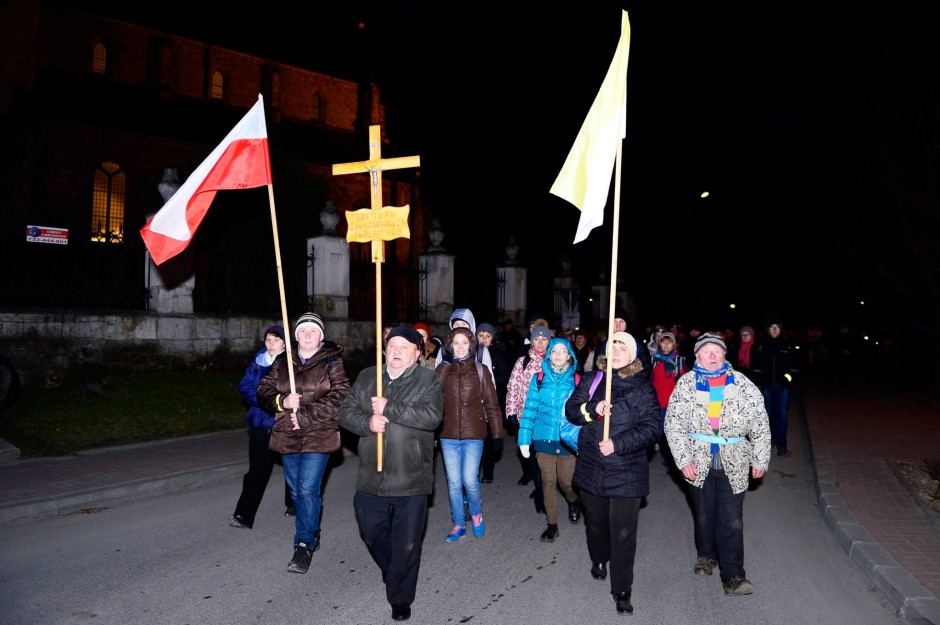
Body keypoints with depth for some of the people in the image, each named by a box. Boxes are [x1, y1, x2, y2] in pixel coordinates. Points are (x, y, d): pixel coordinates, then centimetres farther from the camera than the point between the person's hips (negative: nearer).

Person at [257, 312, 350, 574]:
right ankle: (311, 533, 34)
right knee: (296, 490, 15)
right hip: (288, 435, 5)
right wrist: (282, 401, -13)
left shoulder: (332, 362, -4)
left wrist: (305, 414, -19)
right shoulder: (282, 362, 10)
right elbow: (264, 392, 8)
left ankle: (304, 544, 1)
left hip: (318, 436, -5)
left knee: (308, 490, -10)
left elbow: (339, 397, -14)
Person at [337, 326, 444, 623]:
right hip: (371, 476, 4)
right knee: (372, 531, 18)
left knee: (407, 542, 5)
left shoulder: (428, 380, -4)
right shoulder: (367, 377, 9)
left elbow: (432, 416, -18)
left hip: (411, 478, -4)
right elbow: (346, 411, 5)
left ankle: (400, 597, 25)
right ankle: (392, 570, 46)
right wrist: (368, 422, -16)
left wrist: (389, 408, -20)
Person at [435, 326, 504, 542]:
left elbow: (491, 404, 3)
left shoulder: (480, 370, 2)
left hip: (473, 435, -1)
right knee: (454, 483, 6)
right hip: (448, 435, 2)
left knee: (470, 481, -6)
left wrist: (497, 433, 1)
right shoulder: (443, 369, 4)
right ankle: (459, 525, 24)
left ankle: (476, 514, 24)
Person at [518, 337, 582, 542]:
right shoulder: (538, 379, 0)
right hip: (543, 438, 1)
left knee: (566, 481, 4)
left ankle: (573, 502, 39)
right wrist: (524, 438, -3)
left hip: (568, 440, -1)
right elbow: (530, 409, 0)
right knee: (548, 482, 7)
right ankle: (552, 525, 22)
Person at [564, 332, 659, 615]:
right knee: (596, 522, 22)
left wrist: (618, 444, -21)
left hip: (626, 472, -3)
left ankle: (622, 590, 13)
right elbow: (571, 410, 1)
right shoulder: (590, 381, 4)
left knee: (623, 533, -1)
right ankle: (599, 559, 50)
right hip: (591, 468, 3)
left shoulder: (642, 388, -5)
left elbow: (650, 427, -11)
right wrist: (593, 410, -19)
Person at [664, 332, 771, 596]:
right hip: (699, 463, 1)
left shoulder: (743, 385, -2)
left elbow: (760, 424, 4)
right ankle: (706, 555, 38)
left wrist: (760, 459, 4)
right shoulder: (686, 384, -2)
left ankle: (733, 575, 6)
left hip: (733, 463, -1)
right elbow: (673, 424, -2)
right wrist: (684, 459, -9)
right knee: (703, 514, 15)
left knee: (732, 520, -3)